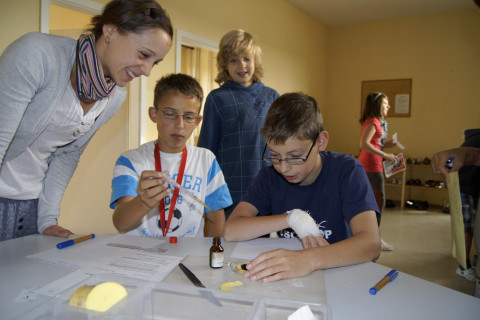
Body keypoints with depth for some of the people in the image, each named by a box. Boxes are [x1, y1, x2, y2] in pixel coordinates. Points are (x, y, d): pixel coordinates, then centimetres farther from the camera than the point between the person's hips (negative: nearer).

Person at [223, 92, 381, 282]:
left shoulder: (346, 170, -11)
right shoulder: (270, 176, -2)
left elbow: (371, 243, -24)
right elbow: (230, 231, -12)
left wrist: (309, 259, -39)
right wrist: (293, 219, -20)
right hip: (284, 279, 2)